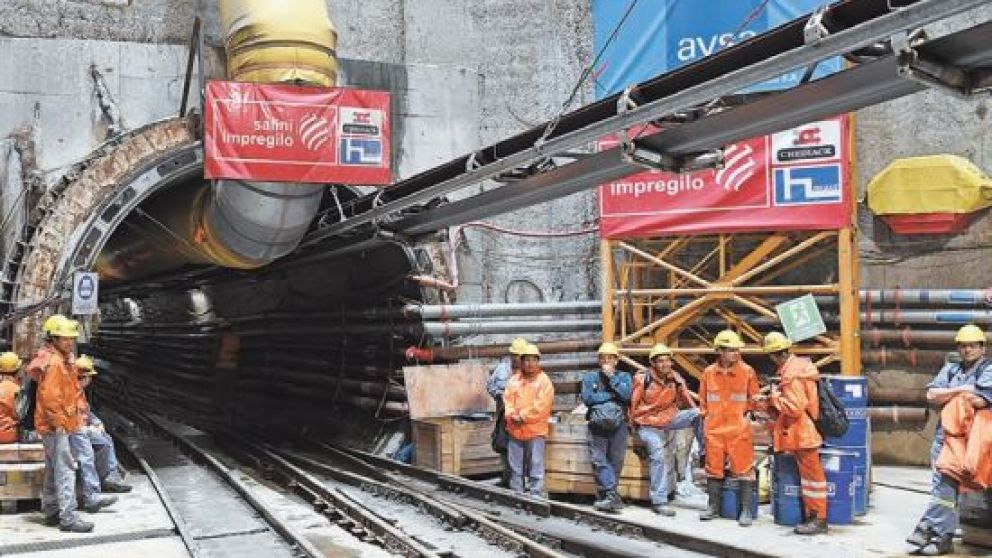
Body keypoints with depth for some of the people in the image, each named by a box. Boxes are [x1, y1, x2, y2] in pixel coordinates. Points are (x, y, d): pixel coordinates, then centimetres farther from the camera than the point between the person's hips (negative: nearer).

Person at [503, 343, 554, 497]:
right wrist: (512, 415, -12)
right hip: (515, 430, 5)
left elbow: (541, 405, -11)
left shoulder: (544, 381, -2)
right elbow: (507, 400, 6)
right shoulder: (513, 381, 14)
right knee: (515, 467, 12)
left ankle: (536, 497, -3)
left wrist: (523, 417, -13)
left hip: (535, 430, -5)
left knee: (536, 467, -6)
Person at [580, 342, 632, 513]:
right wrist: (611, 395, -3)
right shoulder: (590, 377, 14)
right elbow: (587, 398, -3)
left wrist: (611, 376, -3)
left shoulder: (624, 376, 14)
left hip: (618, 425, 0)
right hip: (597, 424, 0)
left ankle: (606, 496, 6)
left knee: (615, 462, -2)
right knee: (599, 460, -12)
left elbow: (626, 395, -6)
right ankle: (612, 496, -16)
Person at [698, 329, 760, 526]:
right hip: (714, 430, 3)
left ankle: (746, 510, 6)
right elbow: (703, 401, 14)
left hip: (739, 430, -3)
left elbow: (754, 400, 3)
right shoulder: (709, 373, 5)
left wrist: (750, 418, -4)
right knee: (714, 469, 11)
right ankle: (713, 507, 24)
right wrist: (705, 424, 12)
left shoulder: (747, 372, -2)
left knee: (744, 470, -2)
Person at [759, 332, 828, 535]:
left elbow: (795, 407, -26)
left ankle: (818, 519, 6)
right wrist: (773, 394, 5)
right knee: (808, 474, 14)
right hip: (801, 432, 10)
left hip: (802, 432, -10)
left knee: (811, 474, -2)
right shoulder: (797, 364, 8)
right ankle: (812, 516, 22)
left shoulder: (791, 375, -22)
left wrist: (773, 398, -14)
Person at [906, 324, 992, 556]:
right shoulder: (950, 369, 16)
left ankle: (928, 527, -1)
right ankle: (943, 536, 13)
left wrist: (947, 396, -2)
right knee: (946, 484, 8)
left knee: (945, 484, -8)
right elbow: (931, 395, 4)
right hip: (944, 433, 6)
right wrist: (962, 390, -8)